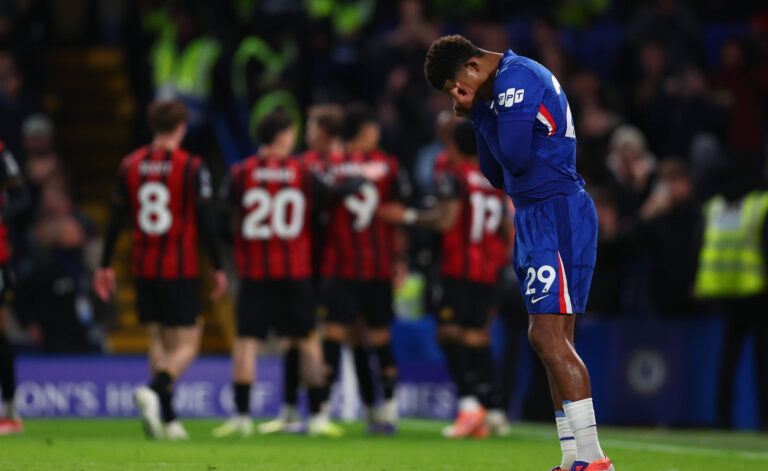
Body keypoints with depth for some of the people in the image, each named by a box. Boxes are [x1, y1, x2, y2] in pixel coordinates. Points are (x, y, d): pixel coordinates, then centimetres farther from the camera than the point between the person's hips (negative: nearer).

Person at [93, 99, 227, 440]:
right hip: (181, 271, -4)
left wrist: (105, 266, 13)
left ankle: (168, 419, 9)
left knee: (159, 342, 13)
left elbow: (116, 219, 6)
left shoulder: (130, 166, 4)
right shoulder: (192, 167, -7)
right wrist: (218, 268, 1)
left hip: (143, 270, 4)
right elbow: (206, 223, -7)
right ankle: (154, 392, -27)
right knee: (187, 345, -1)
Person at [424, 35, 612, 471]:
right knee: (555, 340, 8)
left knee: (547, 335, -15)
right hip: (539, 217, 11)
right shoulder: (519, 77, 21)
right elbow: (499, 176, 22)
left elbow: (515, 160, -20)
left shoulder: (515, 79, -11)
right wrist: (477, 116, 10)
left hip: (555, 215, -11)